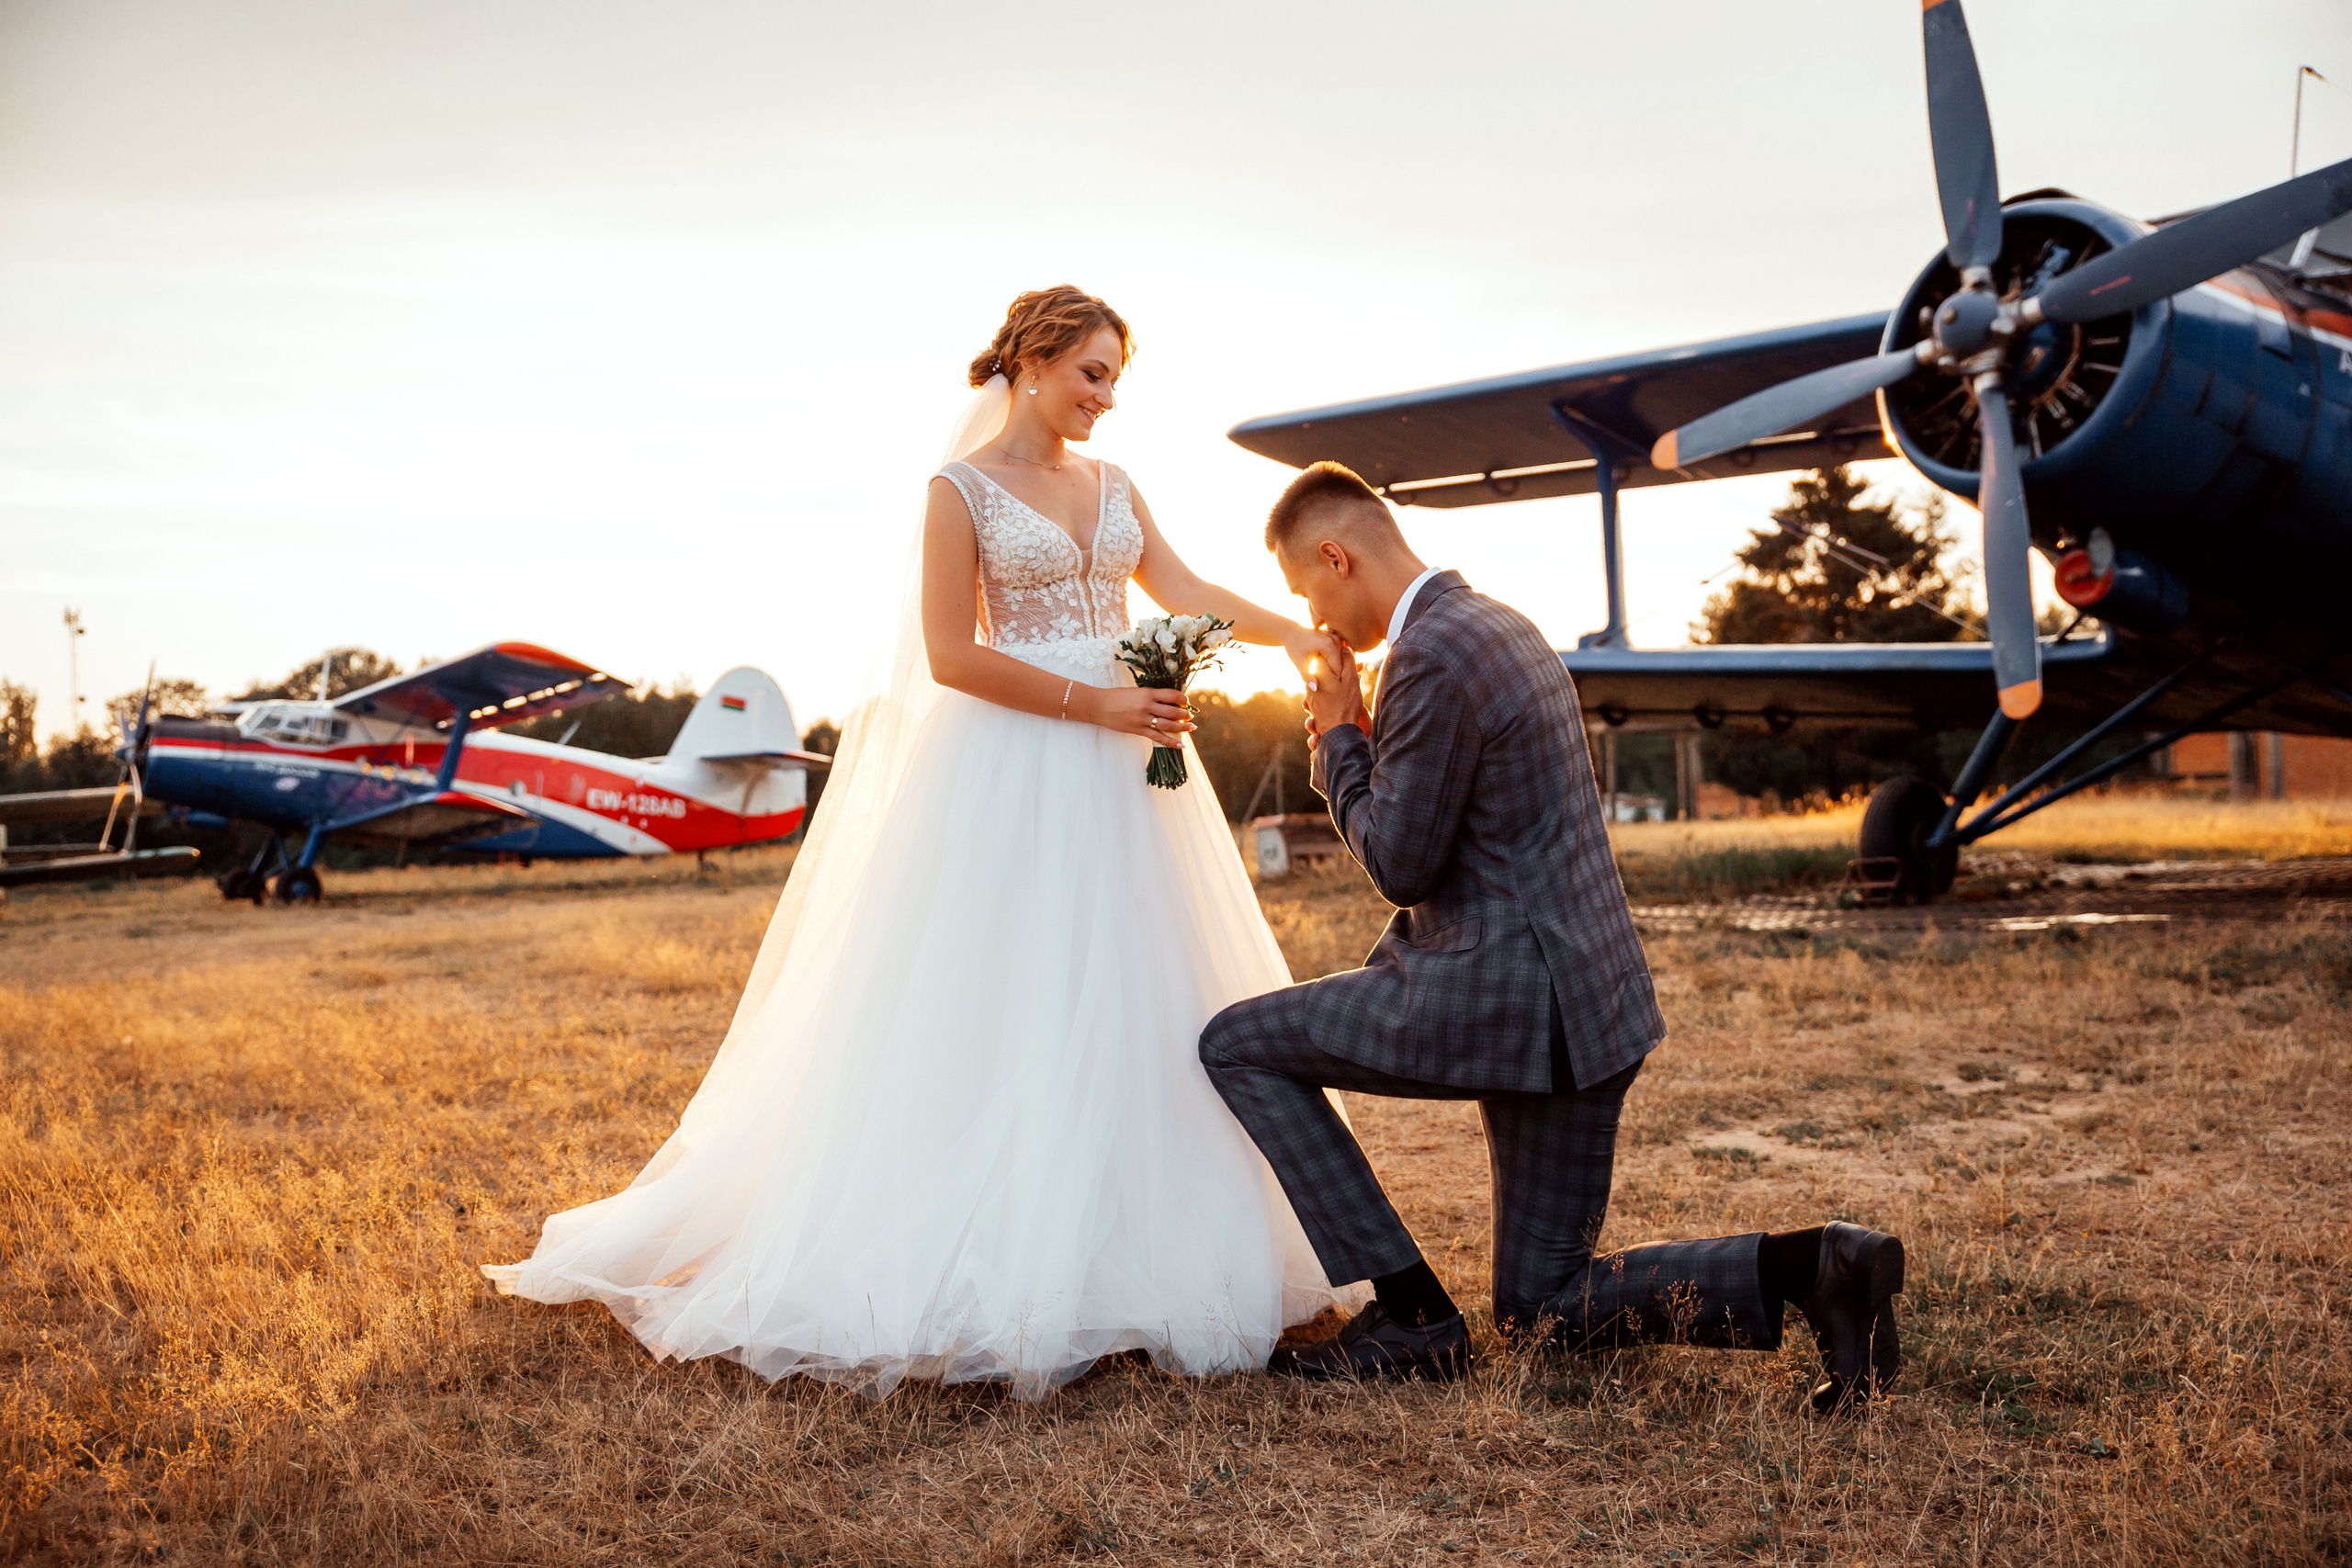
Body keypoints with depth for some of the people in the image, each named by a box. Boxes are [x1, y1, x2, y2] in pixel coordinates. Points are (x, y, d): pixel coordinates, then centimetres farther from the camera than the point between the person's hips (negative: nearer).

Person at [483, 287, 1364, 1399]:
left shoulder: (1113, 488, 15)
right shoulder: (963, 487, -3)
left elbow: (1184, 591, 5)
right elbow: (951, 656, -10)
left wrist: (1293, 635, -10)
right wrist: (1092, 703, -16)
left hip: (1120, 773, 6)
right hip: (1009, 777, -6)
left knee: (1130, 1002, 5)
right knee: (998, 1009, -5)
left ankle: (1116, 1256, 12)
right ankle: (996, 1273, 1)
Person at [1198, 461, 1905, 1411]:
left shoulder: (1432, 654, -17)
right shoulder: (1503, 626, 16)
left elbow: (1398, 864, -15)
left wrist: (1339, 742, -1)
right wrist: (1364, 742, 14)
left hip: (1503, 993, -10)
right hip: (1581, 991, 10)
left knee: (1236, 1046, 5)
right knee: (1546, 1303, 16)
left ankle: (1410, 1314, 3)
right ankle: (1815, 1266, 0)